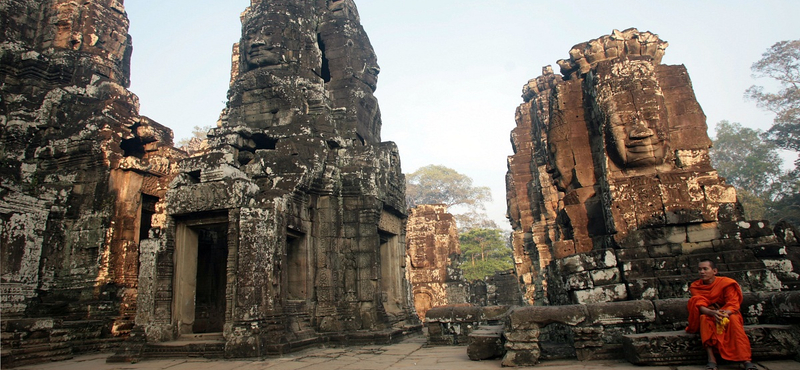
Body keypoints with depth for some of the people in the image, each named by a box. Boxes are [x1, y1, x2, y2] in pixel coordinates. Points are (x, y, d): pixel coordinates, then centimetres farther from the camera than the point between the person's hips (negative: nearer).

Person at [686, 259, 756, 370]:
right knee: (704, 318, -32)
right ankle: (711, 358, -41)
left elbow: (733, 303, -19)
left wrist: (725, 313, -41)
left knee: (733, 318, -33)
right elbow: (700, 306, -18)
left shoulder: (725, 283, -9)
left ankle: (746, 360, -41)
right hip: (708, 316, 1)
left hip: (727, 314, 0)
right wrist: (712, 313, -41)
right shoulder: (695, 286, -4)